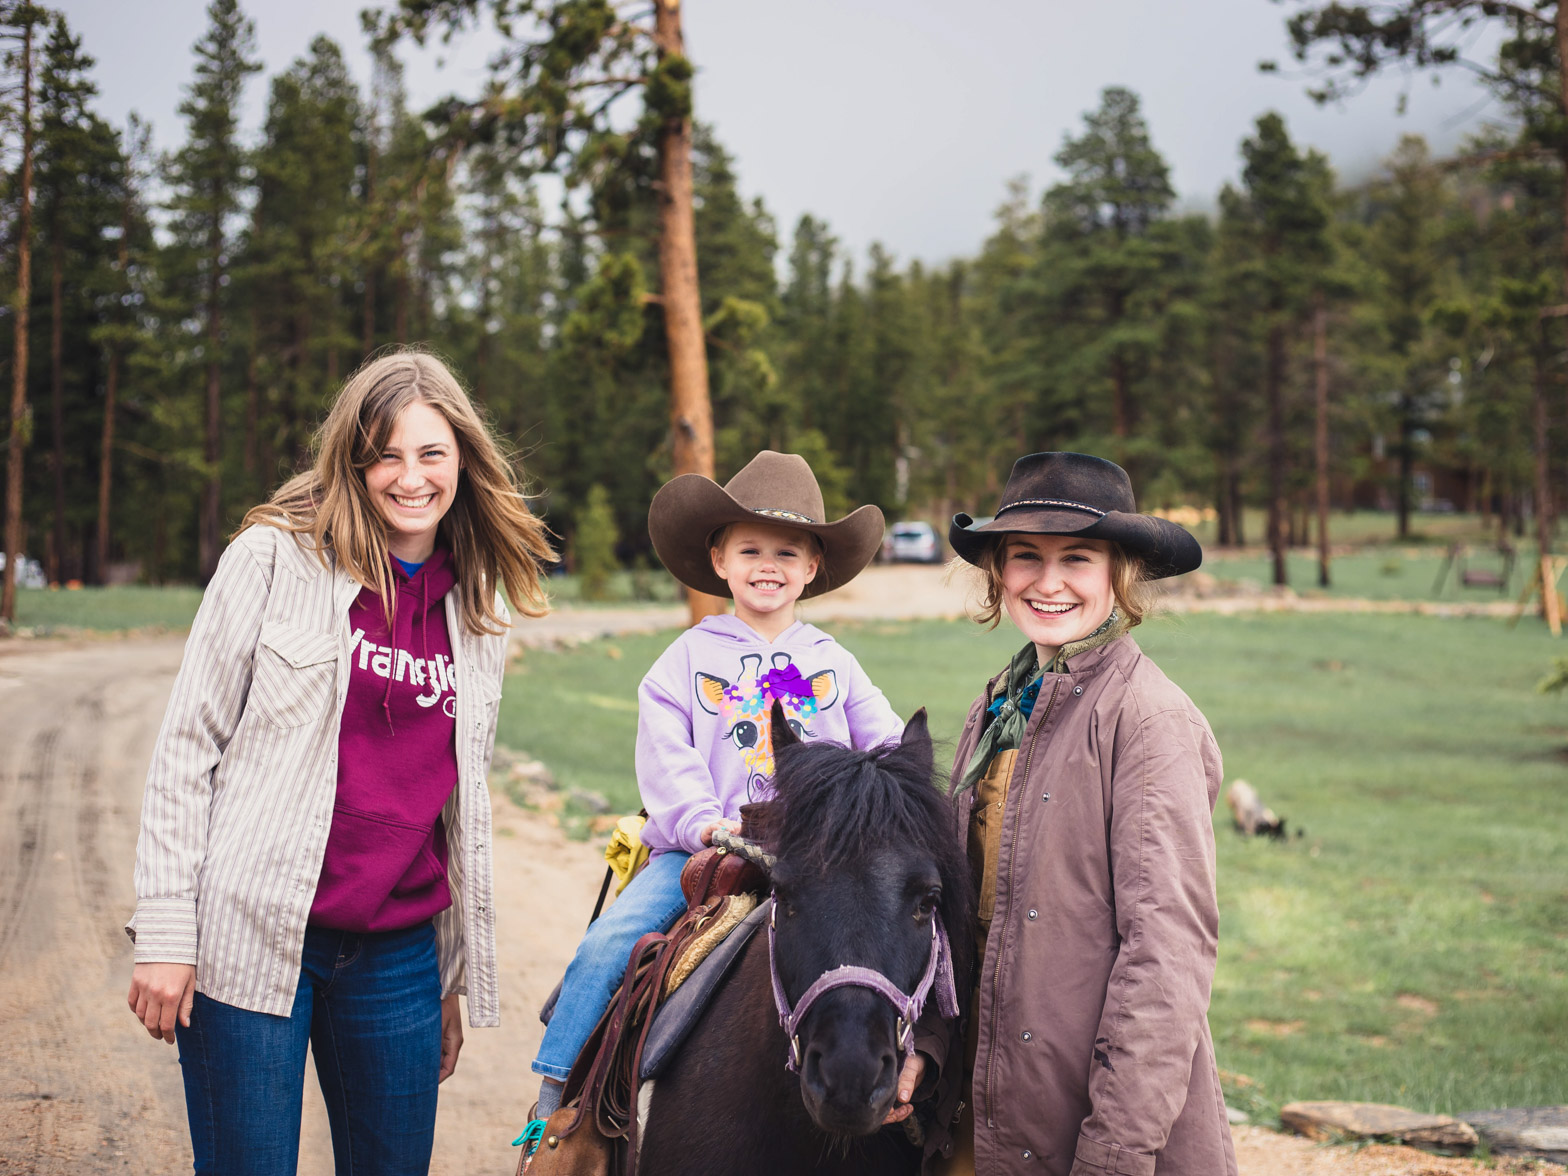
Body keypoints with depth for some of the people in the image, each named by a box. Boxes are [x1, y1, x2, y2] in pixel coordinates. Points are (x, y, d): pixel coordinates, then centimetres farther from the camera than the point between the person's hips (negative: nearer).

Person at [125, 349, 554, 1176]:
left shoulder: (478, 612, 10)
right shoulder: (276, 558, -4)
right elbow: (188, 744, -4)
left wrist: (453, 981, 16)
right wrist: (166, 934, -9)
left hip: (401, 952, 4)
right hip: (253, 940, -4)